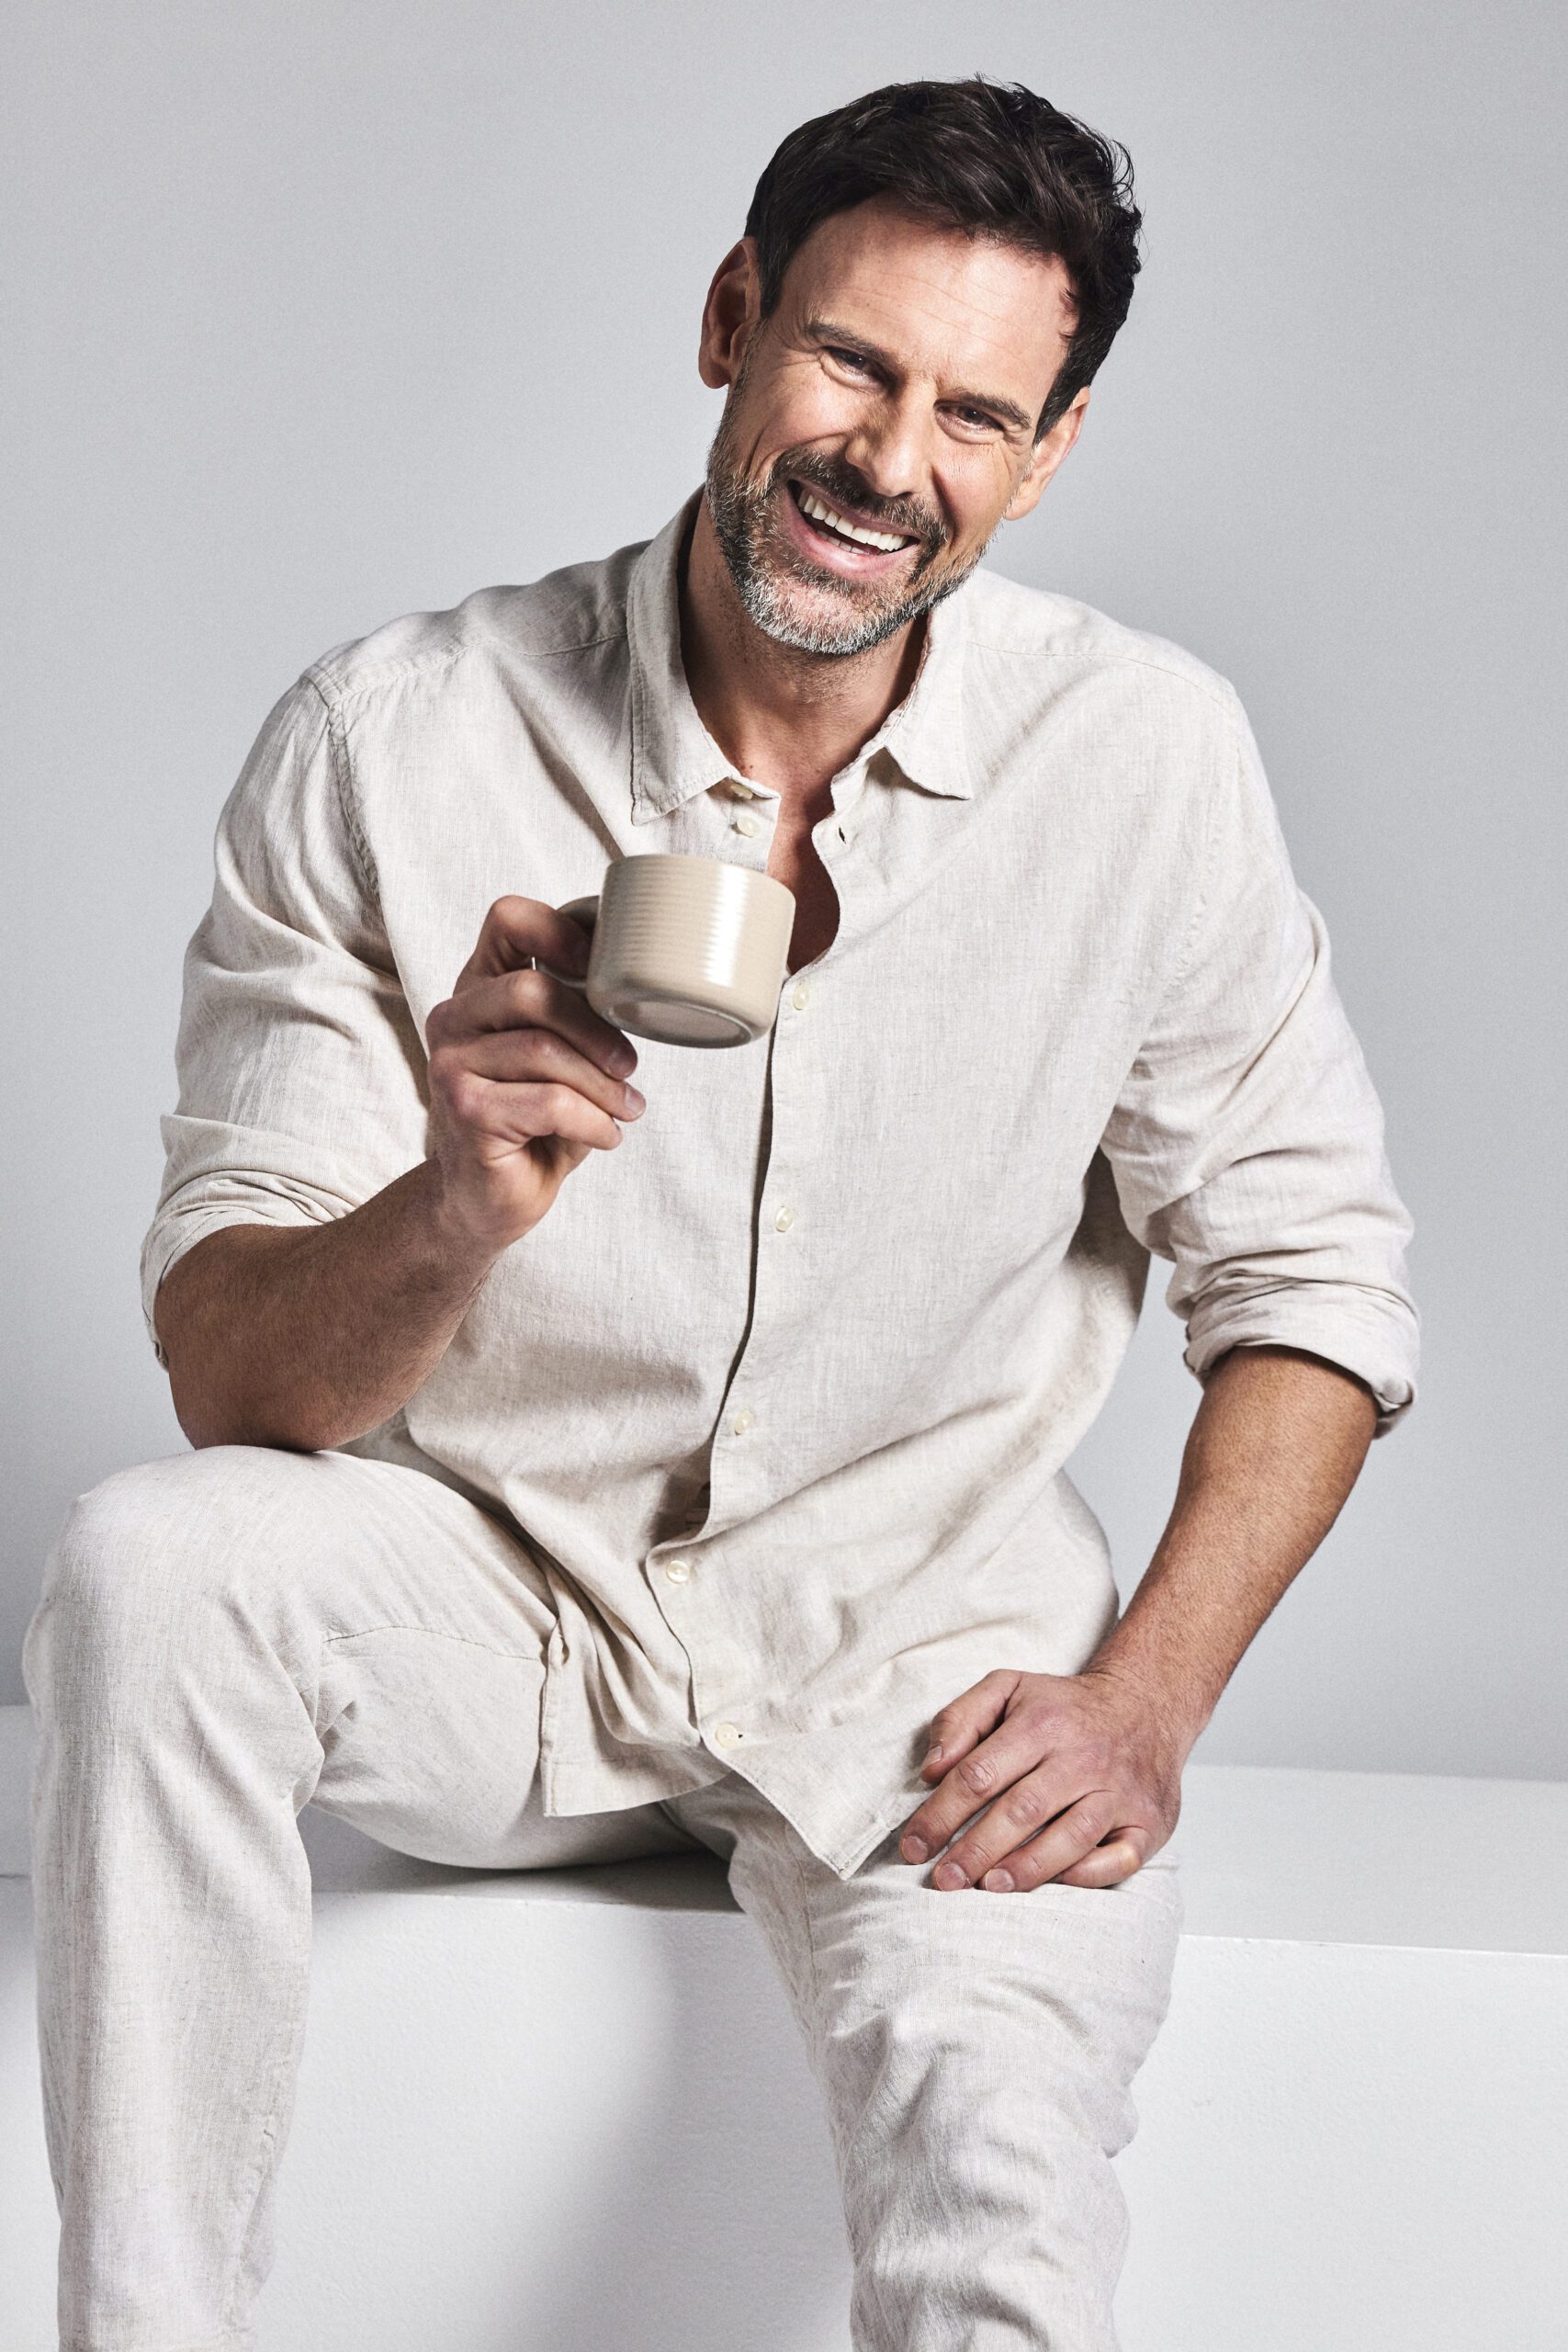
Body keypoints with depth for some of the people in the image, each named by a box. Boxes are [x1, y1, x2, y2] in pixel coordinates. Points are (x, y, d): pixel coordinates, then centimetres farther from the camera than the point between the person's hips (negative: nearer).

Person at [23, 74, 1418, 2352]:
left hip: (919, 1638, 0)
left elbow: (1308, 1270, 1)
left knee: (994, 2165, -28)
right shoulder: (385, 744, -11)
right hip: (493, 1591, 1)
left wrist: (1145, 1698, -11)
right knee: (147, 1561, -30)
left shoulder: (1147, 764, -8)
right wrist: (449, 1221, -34)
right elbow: (226, 1377, -12)